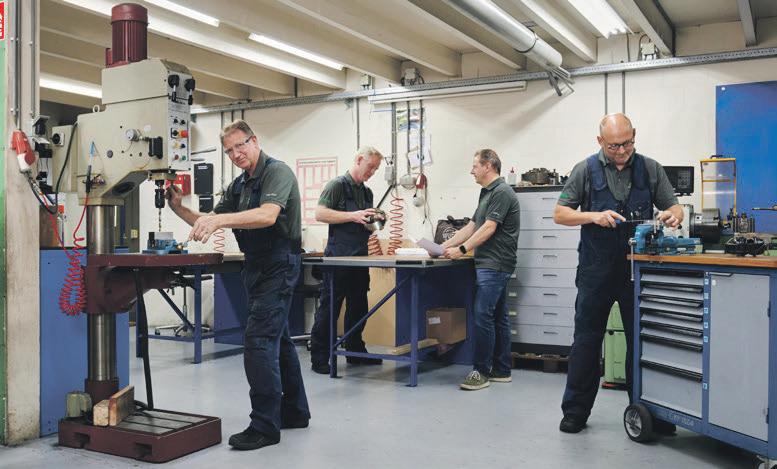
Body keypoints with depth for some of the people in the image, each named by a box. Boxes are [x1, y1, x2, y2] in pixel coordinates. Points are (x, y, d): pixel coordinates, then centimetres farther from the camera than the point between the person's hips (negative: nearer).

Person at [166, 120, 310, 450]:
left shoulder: (277, 172, -12)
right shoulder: (238, 185, 13)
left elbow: (268, 215, -29)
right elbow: (212, 222, 15)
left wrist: (220, 220, -39)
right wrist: (179, 209, 0)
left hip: (278, 265, -9)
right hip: (256, 265, 9)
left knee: (259, 340, -13)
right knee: (277, 338, 15)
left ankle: (265, 426, -7)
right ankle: (294, 412, 27)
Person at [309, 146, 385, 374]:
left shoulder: (367, 192, 18)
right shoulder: (338, 185, -5)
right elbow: (320, 214, -15)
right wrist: (352, 216, -19)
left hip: (360, 258, 8)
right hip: (338, 257, -8)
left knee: (358, 308, 13)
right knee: (329, 307, -3)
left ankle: (355, 352, 25)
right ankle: (319, 358, 4)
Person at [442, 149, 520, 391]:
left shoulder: (501, 192, -12)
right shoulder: (487, 193, 20)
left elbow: (489, 228, -18)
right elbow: (471, 227, 20)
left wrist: (462, 250, -19)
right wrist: (444, 246, 15)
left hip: (495, 266, -10)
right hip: (489, 265, 10)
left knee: (483, 316, -10)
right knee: (498, 317, 11)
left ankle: (481, 372, -5)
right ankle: (501, 371, 17)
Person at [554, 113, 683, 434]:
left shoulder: (650, 169, 6)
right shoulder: (585, 170, 0)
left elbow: (674, 207, 9)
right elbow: (560, 214, 0)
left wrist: (672, 215, -15)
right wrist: (594, 216, -16)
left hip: (638, 270, 2)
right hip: (596, 271, -1)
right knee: (586, 341, 6)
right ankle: (575, 412, 16)